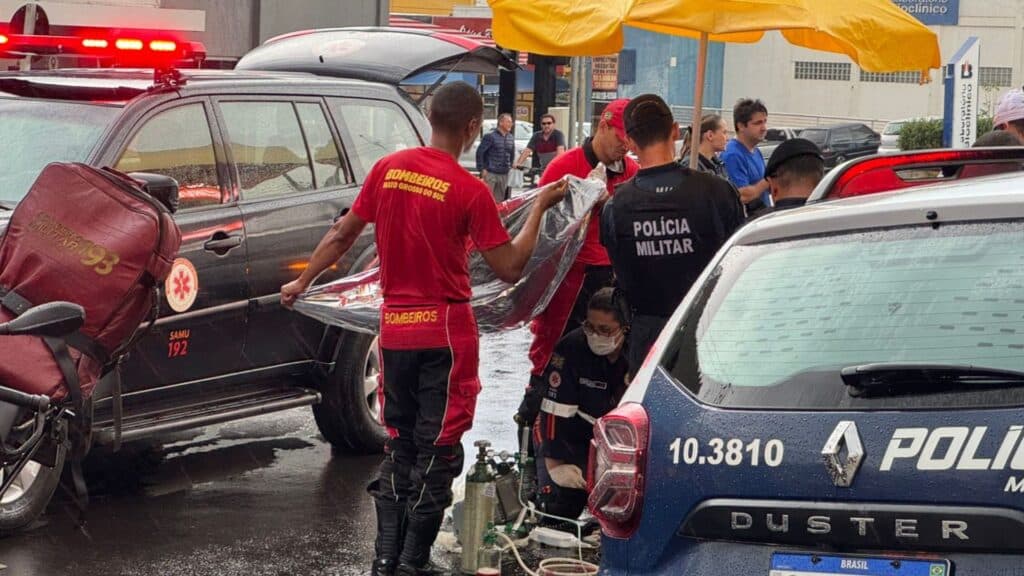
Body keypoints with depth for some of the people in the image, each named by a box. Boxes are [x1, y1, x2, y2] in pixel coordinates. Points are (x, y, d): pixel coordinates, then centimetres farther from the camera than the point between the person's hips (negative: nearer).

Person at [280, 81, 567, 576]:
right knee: (437, 452, 4)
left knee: (398, 448, 15)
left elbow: (341, 236, 8)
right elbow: (509, 268, -12)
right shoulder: (470, 191, -15)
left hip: (394, 330, 5)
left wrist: (301, 284, 21)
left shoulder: (388, 170, -1)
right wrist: (539, 208, -3)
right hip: (445, 333, -5)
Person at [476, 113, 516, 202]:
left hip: (504, 175, 6)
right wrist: (482, 169, -11)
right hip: (490, 174, -6)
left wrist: (510, 166, 17)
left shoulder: (511, 138, 11)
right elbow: (480, 152, -9)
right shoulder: (490, 136, -9)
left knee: (499, 201, 11)